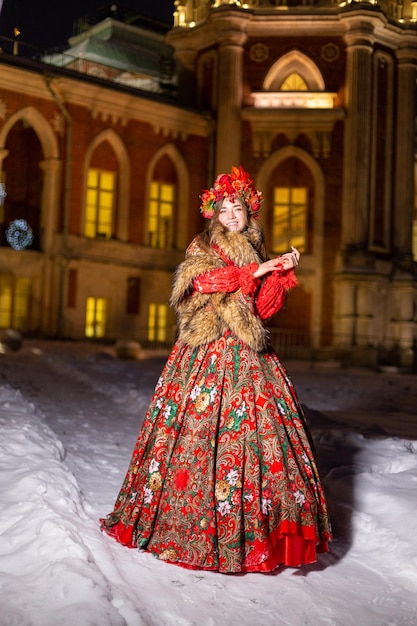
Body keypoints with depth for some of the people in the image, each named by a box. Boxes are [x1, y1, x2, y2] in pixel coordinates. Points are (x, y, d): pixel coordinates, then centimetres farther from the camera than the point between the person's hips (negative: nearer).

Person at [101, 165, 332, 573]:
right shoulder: (203, 247, 8)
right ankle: (192, 523, 1)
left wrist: (284, 272, 2)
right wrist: (254, 271, -17)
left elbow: (264, 309, 13)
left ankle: (253, 526, 0)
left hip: (247, 354, 4)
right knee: (200, 424, -9)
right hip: (207, 351, -4)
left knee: (256, 422, -5)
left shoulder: (255, 253, 20)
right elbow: (202, 280, -14)